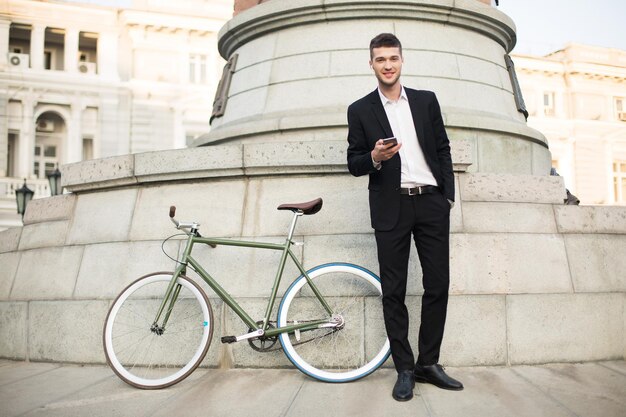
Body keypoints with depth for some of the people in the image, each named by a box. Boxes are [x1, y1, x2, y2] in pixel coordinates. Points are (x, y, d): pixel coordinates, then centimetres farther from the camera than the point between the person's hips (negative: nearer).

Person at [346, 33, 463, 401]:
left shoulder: (426, 100, 11)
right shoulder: (360, 110, 6)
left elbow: (443, 150, 12)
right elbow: (354, 164, 5)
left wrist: (448, 197, 4)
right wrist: (374, 157, -17)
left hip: (431, 204, 2)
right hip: (391, 209, -2)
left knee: (438, 285, 3)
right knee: (393, 292, 1)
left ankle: (428, 363, 16)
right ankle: (404, 370, 11)